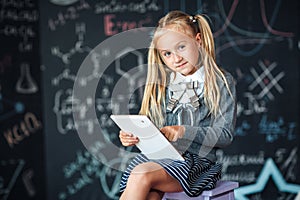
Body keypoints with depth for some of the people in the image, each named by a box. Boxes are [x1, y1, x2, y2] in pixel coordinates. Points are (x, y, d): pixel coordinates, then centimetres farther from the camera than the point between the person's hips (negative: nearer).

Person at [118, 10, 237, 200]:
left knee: (142, 175, -30)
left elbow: (225, 135, -5)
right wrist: (134, 136, -5)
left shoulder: (221, 82, 2)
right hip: (157, 155, 4)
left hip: (197, 159, -4)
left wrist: (183, 132, -16)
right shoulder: (161, 82, 17)